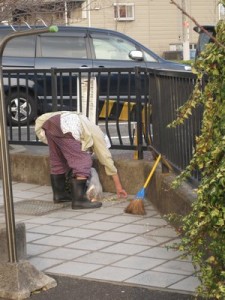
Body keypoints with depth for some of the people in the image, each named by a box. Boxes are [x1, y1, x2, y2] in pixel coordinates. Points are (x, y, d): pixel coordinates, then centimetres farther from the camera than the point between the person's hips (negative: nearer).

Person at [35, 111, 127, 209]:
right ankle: (79, 200, -5)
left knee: (58, 161, 24)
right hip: (65, 129, -8)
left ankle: (59, 194, 34)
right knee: (82, 163, 0)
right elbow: (107, 159, 23)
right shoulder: (97, 134, 21)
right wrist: (119, 187, 28)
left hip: (48, 122, 8)